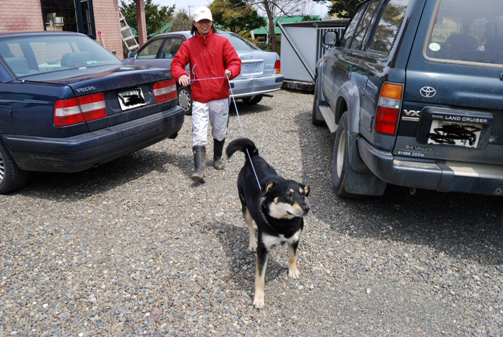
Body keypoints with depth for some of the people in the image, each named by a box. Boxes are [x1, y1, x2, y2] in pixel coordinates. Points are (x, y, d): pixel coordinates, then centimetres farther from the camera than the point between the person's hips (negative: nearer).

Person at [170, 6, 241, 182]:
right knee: (199, 135, -10)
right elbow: (176, 63, 0)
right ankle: (199, 169, -11)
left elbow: (235, 61, 2)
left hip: (220, 96, 1)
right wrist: (181, 74, -22)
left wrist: (230, 71, -21)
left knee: (220, 131, 15)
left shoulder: (222, 42, 5)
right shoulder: (188, 44, 6)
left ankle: (217, 158, 37)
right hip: (198, 97, -1)